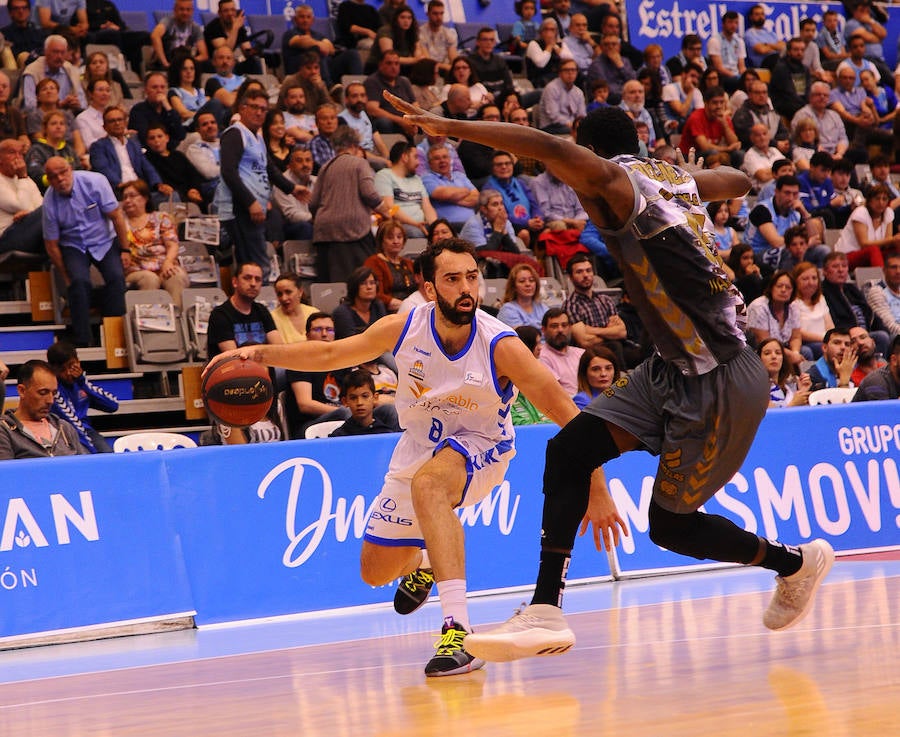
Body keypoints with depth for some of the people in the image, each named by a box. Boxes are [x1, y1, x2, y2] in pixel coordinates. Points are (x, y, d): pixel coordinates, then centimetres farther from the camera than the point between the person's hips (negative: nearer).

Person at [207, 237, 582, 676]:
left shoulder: (500, 346, -27)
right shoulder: (404, 328, -16)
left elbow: (563, 411, -25)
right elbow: (331, 354, 0)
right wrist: (260, 354, -10)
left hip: (479, 445, -5)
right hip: (419, 448, 5)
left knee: (427, 482, -42)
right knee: (375, 571, 13)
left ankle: (458, 631, -48)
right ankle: (420, 565, 54)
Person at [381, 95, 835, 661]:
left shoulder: (614, 182, -13)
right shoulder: (676, 178, 11)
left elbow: (552, 149, -33)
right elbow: (739, 182, 32)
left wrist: (451, 127, -31)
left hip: (719, 382, -9)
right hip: (679, 367, 9)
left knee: (671, 524, 2)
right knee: (569, 450, 1)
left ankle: (797, 562, 21)